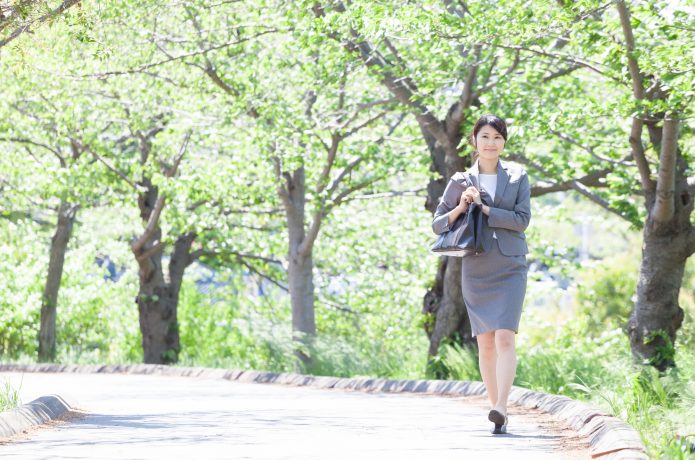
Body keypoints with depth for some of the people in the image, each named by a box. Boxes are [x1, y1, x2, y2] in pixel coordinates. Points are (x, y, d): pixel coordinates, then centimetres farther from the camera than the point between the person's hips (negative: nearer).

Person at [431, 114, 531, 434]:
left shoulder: (518, 178, 6)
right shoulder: (461, 182, 8)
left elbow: (522, 219, -5)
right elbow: (438, 224, 10)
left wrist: (483, 208, -12)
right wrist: (461, 208, -9)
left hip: (510, 268, -2)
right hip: (476, 271, 2)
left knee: (504, 337, -17)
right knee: (485, 342, 5)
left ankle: (501, 407, -26)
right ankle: (497, 408, 14)